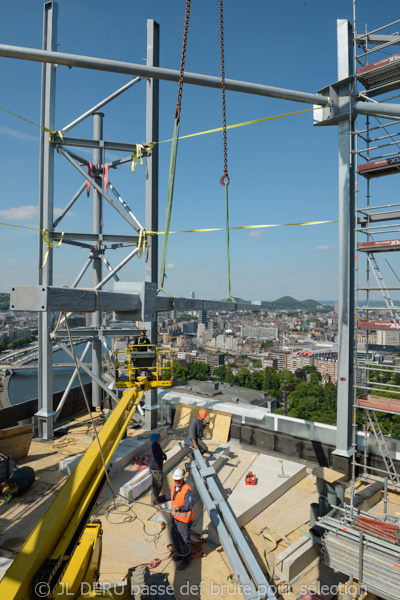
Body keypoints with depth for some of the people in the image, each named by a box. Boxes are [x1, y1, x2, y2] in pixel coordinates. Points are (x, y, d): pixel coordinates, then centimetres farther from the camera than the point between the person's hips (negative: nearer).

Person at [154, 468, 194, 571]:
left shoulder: (187, 490, -30)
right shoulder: (174, 486, -3)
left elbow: (189, 505, -40)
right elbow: (169, 495, 15)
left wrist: (179, 508, -57)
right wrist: (159, 500, 0)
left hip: (183, 520, -8)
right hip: (174, 517, 8)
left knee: (184, 540, 8)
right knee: (174, 536, 25)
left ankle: (186, 559, 33)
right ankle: (179, 553, 49)